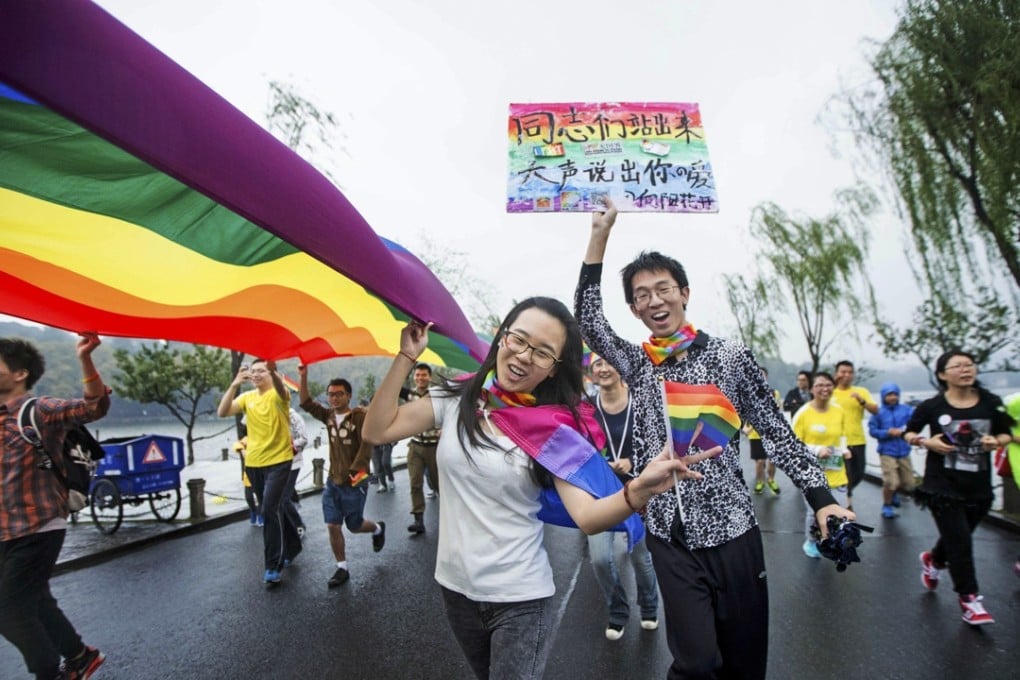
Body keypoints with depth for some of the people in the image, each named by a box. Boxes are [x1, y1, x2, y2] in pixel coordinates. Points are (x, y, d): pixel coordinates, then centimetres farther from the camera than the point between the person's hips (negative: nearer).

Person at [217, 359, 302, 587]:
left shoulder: (278, 394, -9)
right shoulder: (246, 397, 6)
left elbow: (282, 390, -34)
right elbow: (222, 413, -9)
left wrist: (273, 372, -54)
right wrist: (234, 385, -19)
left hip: (278, 461, -6)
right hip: (253, 463, 6)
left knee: (270, 509, -13)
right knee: (273, 509, 17)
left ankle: (273, 566, -2)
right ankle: (292, 545, 37)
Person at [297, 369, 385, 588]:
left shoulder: (359, 415, -15)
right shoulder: (328, 415, 4)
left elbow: (366, 444, -20)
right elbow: (306, 403, 7)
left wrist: (355, 470, -24)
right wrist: (304, 377, -4)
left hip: (354, 482, -6)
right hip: (332, 482, 6)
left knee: (354, 526, 9)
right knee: (332, 527, 4)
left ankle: (378, 529, 41)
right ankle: (342, 569, 19)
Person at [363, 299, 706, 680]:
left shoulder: (555, 428, -15)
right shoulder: (457, 399, -7)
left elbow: (586, 515, -24)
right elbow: (377, 431, -9)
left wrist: (640, 490, -43)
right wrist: (407, 356, -13)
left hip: (520, 597, -4)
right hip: (454, 585, 4)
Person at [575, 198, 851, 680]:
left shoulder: (730, 356, -2)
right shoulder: (636, 365, 3)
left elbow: (776, 431, 1)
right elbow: (587, 319, -6)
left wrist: (821, 498, -7)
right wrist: (600, 232, -9)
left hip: (732, 528, 0)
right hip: (671, 536, 1)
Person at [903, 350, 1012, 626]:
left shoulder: (991, 403, -2)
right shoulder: (932, 406, -8)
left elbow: (1006, 434, 9)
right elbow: (909, 433, 3)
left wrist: (996, 442, -13)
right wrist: (926, 441, -16)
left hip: (979, 488, 4)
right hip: (943, 486, -3)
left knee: (957, 539, 18)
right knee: (960, 543, -4)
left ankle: (932, 559, 49)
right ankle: (969, 599, 12)